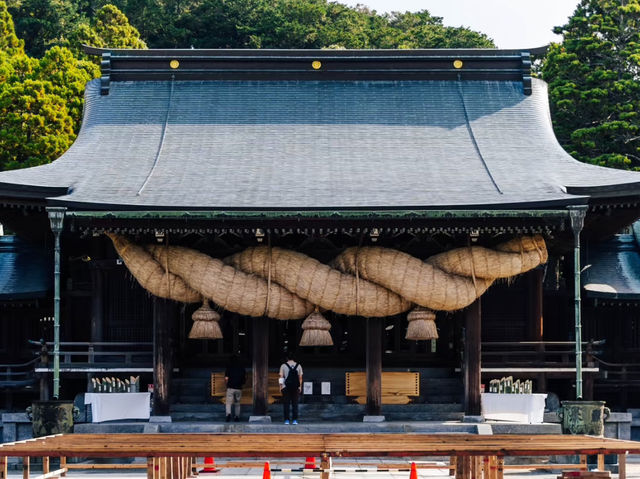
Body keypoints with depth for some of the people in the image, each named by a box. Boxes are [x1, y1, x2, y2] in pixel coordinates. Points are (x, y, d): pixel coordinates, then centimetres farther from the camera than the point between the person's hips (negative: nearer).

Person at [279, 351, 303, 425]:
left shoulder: (283, 366, -2)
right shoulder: (298, 366, 4)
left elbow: (281, 377, -4)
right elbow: (300, 377, 3)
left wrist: (281, 386, 1)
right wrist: (300, 386, 9)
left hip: (286, 387, -1)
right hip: (295, 387, 1)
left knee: (286, 404, 2)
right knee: (295, 404, 5)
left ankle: (287, 420, -2)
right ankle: (295, 420, 0)